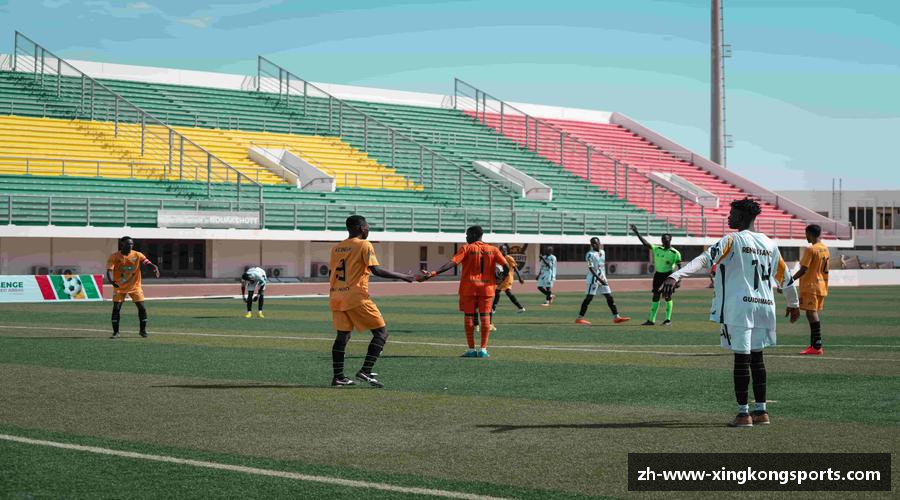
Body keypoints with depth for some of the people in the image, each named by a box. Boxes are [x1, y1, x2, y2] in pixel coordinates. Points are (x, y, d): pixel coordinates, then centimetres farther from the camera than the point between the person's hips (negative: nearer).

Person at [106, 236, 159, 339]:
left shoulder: (137, 255, -7)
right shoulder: (114, 257, -11)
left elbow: (148, 263, -16)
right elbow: (109, 270, -19)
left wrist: (155, 268, -40)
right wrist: (111, 281, -40)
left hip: (135, 286, 1)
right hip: (119, 287, -1)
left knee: (142, 307, -3)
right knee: (116, 308, -7)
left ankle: (143, 330, 15)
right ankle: (116, 332, 5)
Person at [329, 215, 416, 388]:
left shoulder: (336, 248, 15)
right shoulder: (364, 245, -5)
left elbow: (330, 274, 17)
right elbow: (376, 270, -15)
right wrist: (402, 277, -10)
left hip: (336, 297, 7)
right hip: (357, 297, -7)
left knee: (342, 335, 15)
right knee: (381, 332, -1)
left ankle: (338, 376, 10)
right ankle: (365, 371, -12)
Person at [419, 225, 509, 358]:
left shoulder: (467, 248, -4)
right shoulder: (493, 250, 5)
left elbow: (452, 263, -17)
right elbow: (506, 266, -4)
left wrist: (433, 273, -23)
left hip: (469, 287, -2)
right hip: (487, 287, 2)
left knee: (469, 316, 5)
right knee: (485, 317, 6)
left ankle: (471, 349, 5)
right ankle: (483, 349, 3)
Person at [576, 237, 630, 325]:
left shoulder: (602, 252, 11)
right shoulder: (590, 254, -13)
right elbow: (591, 268, -19)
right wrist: (599, 279, -26)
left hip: (602, 278, 8)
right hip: (593, 279, -8)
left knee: (609, 297, 6)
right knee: (589, 297, -8)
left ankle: (616, 317, 10)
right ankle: (579, 318, -4)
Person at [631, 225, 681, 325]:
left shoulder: (675, 253, -7)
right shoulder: (657, 249, 6)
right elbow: (645, 243, 1)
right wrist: (636, 232, -6)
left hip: (668, 275, -5)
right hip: (658, 274, 5)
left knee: (667, 296, -2)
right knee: (655, 296, 5)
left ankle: (668, 319, 7)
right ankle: (651, 320, 7)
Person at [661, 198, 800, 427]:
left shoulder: (733, 240, -7)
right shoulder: (769, 244, 12)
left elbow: (705, 259, -20)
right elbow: (784, 275, 21)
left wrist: (675, 276, -30)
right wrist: (793, 303, 36)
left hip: (739, 307, -6)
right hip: (764, 306, 6)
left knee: (741, 357, -3)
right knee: (756, 356, 14)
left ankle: (743, 414, -2)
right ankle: (761, 411, 16)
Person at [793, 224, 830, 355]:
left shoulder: (811, 250, -14)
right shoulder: (825, 249, 12)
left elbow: (803, 270, -18)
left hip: (810, 286, -9)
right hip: (822, 286, 9)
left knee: (811, 313, -8)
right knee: (813, 315, 13)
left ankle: (817, 347, -12)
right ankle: (814, 345, 16)